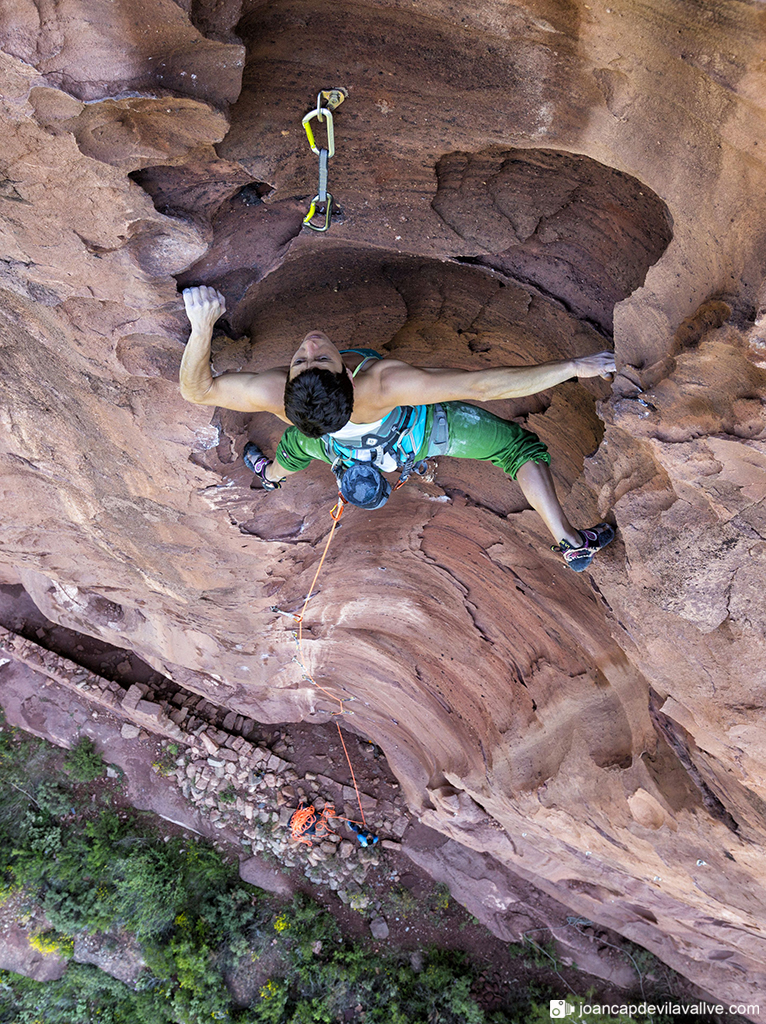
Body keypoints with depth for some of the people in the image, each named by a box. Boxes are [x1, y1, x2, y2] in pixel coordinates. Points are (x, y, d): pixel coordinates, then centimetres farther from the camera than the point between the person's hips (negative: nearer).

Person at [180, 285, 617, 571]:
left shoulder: (274, 395, -44)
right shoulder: (386, 384, -50)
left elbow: (196, 389, -27)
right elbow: (483, 386, -45)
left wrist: (203, 325, -44)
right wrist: (571, 366, -38)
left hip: (339, 445, 3)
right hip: (416, 430, -3)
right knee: (520, 445, 10)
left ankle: (272, 475, 74)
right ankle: (571, 543, 16)